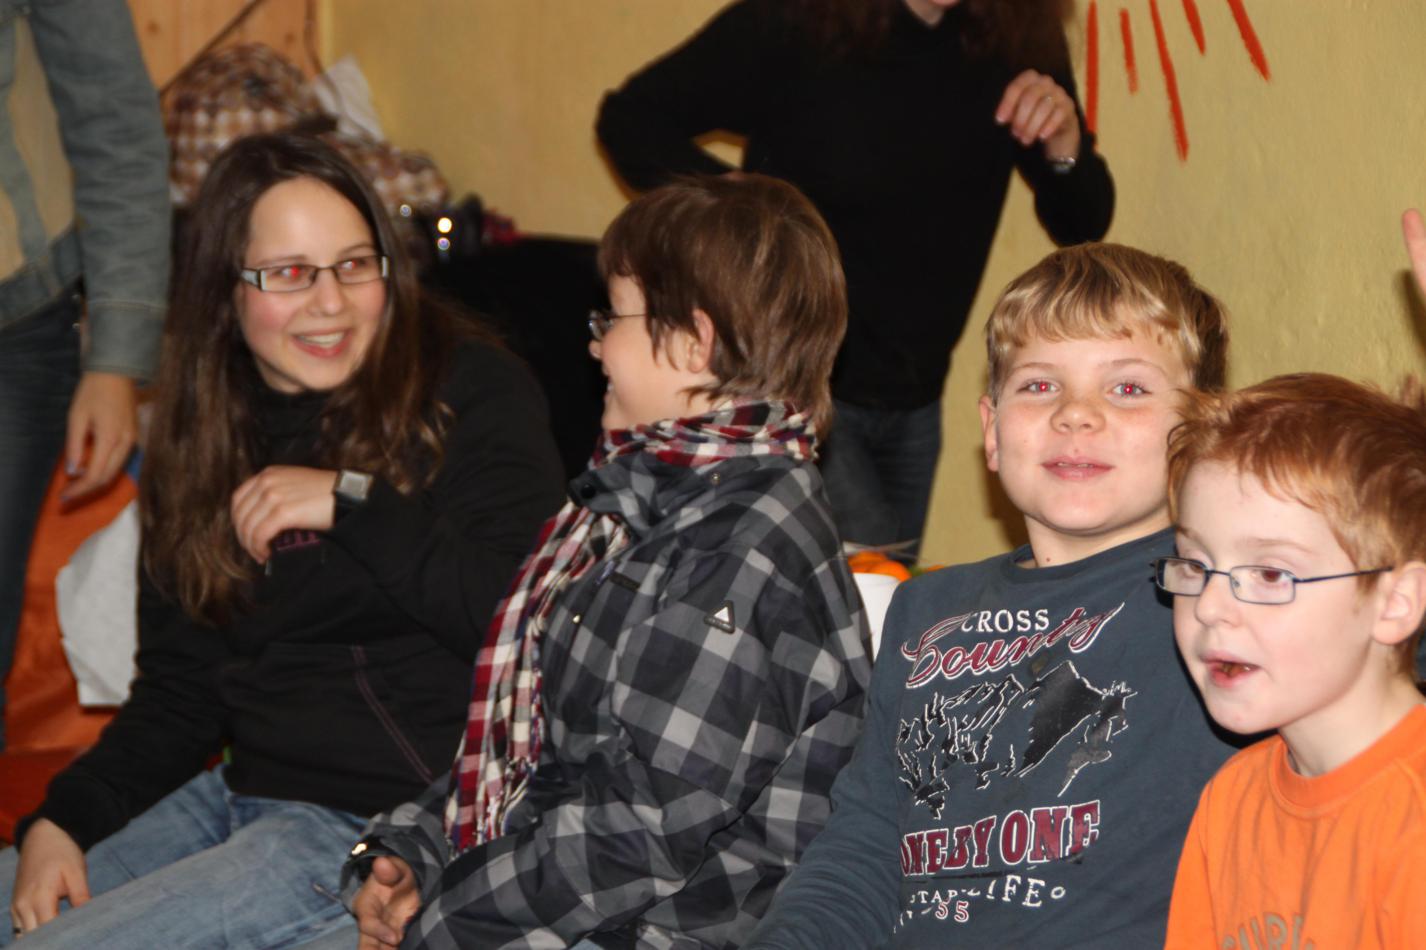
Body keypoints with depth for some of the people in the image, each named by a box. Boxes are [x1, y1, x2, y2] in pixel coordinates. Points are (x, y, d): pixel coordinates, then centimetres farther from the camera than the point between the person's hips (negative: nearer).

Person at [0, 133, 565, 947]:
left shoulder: (475, 393, -8)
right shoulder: (203, 440, 11)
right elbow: (180, 689, 11)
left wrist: (354, 503, -20)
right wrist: (66, 818, -3)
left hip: (391, 823, -7)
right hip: (244, 789, 7)